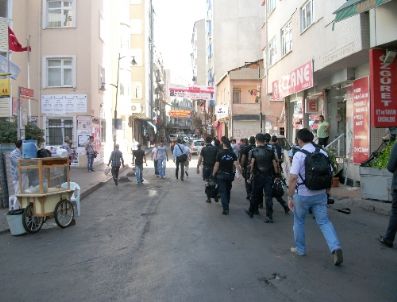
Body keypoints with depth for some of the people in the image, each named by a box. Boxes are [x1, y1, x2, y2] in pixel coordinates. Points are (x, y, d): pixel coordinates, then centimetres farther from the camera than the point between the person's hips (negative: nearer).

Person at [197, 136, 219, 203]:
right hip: (214, 167, 1)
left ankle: (209, 198, 8)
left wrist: (198, 167, 0)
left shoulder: (204, 149, -5)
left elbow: (200, 159, -7)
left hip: (206, 167, -1)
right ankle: (216, 197, 17)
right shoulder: (215, 148, -1)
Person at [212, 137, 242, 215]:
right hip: (230, 175, 4)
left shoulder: (220, 154, -12)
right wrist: (240, 173, -10)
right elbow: (236, 164, -12)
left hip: (221, 175, -4)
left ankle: (225, 209, -9)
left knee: (223, 191, -1)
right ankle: (226, 205, 34)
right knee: (228, 190, 20)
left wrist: (213, 174, 5)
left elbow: (216, 165, -8)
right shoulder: (233, 154, -4)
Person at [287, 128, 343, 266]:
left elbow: (293, 178, -20)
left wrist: (290, 197, -13)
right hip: (320, 194, 4)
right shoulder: (322, 152, 2)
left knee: (299, 221, 16)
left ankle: (300, 249, 28)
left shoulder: (299, 155, -14)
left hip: (303, 195, -4)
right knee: (324, 221, 9)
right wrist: (326, 190, 20)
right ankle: (335, 248, -9)